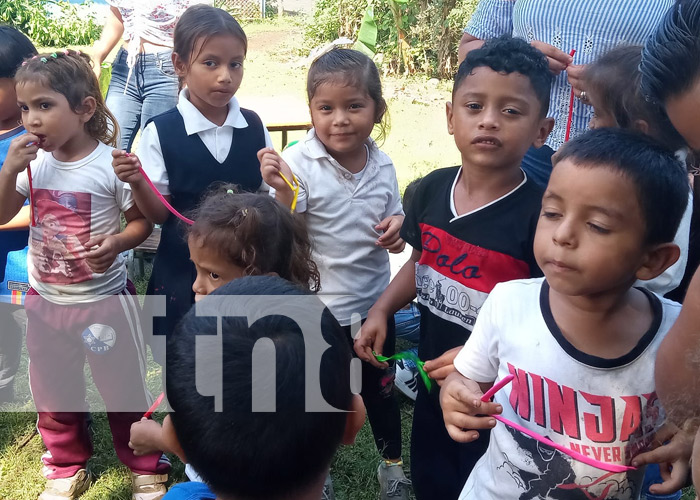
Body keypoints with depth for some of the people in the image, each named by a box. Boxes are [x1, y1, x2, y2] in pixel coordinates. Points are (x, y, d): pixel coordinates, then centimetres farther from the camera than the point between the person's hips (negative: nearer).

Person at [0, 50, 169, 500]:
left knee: (124, 389, 9)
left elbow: (142, 221, -9)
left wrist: (118, 242, -30)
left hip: (104, 299, -5)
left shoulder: (111, 164, -17)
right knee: (53, 392, 18)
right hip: (45, 301, 5)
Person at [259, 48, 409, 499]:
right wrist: (279, 188, -38)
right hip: (317, 307, -3)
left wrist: (397, 229, -13)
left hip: (375, 302, 4)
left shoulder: (383, 165, -4)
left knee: (381, 388, 21)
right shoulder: (299, 163, -18)